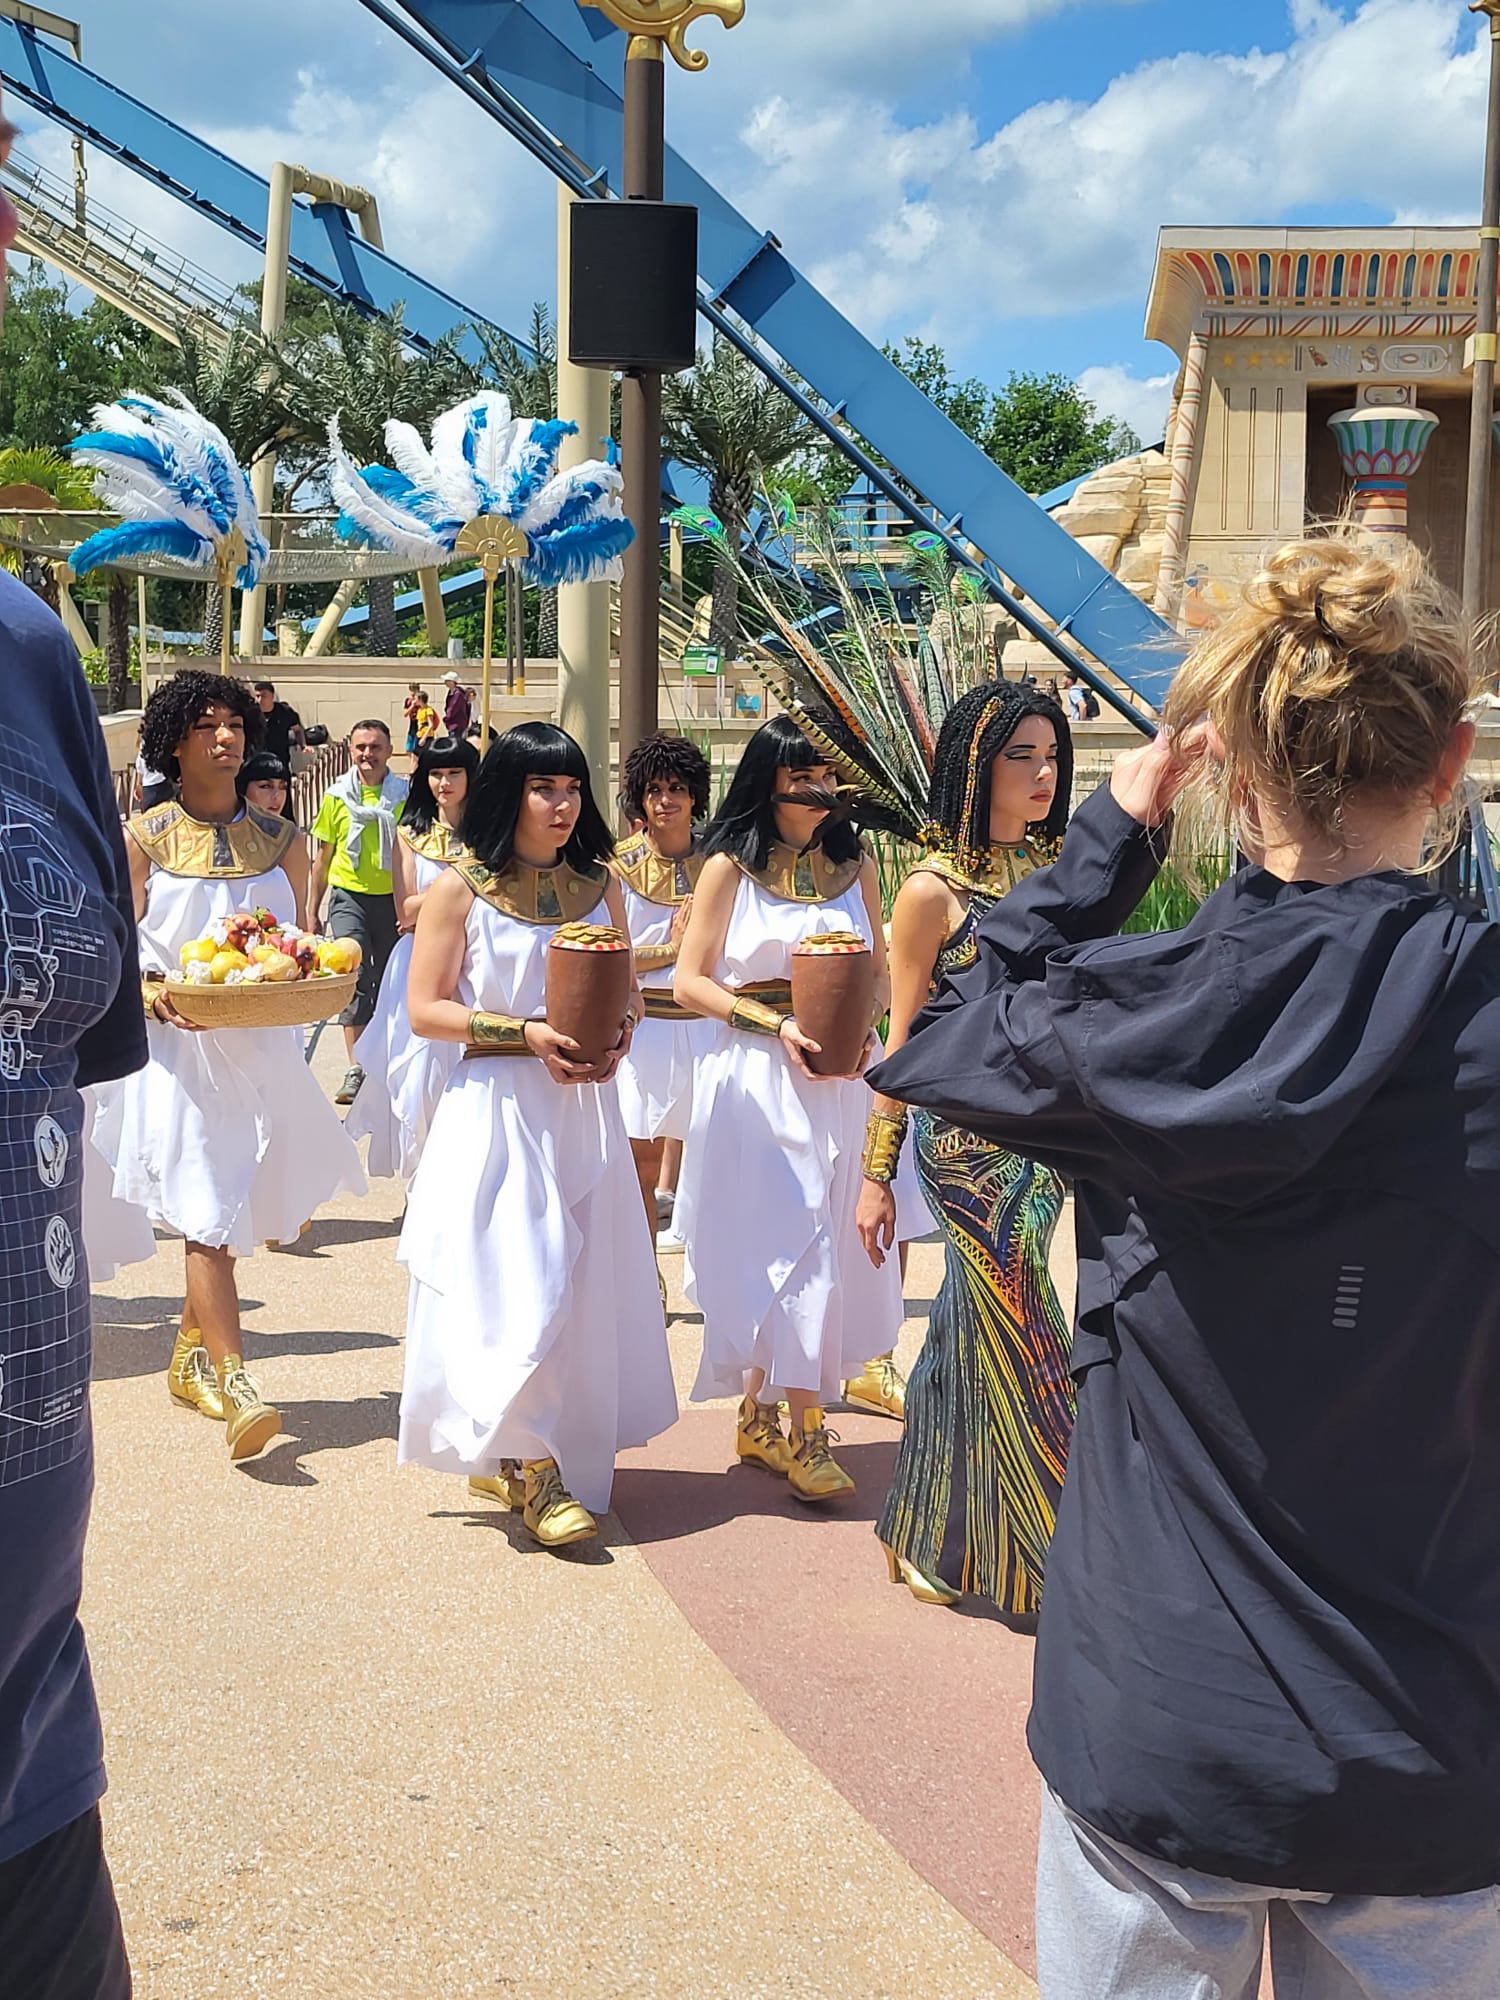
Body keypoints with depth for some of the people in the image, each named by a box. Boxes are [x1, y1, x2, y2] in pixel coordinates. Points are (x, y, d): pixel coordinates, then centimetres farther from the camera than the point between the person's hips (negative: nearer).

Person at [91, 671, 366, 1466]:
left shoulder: (280, 840, 10)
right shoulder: (143, 839, 1)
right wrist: (156, 998, -20)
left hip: (264, 1045, 4)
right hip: (179, 1045, -3)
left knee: (228, 1208, 11)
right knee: (205, 1212, -11)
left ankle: (192, 1353, 32)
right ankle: (235, 1384, -12)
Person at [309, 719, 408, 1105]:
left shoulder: (404, 796, 2)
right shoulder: (337, 796, 3)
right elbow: (323, 856, 11)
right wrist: (312, 909, 12)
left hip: (392, 899, 1)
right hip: (349, 896, -1)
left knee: (387, 981, 10)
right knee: (356, 975, -17)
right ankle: (356, 1069, -17)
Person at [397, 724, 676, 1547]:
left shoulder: (599, 885, 9)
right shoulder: (459, 890, -4)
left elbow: (629, 990, 15)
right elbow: (426, 1010, -7)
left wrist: (618, 1037, -7)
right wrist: (526, 1034, -17)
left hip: (585, 1108, 5)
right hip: (495, 1107, -5)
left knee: (583, 1281, 7)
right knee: (510, 1280, -7)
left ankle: (519, 1456, 22)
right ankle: (528, 1463, 4)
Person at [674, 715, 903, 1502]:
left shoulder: (854, 865, 11)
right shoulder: (731, 867, 0)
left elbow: (880, 972, 14)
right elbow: (689, 981, -3)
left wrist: (862, 1023, -8)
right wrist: (774, 1024, -15)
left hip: (841, 1077, 4)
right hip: (754, 1077, -4)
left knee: (827, 1242, 4)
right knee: (773, 1242, -5)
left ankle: (763, 1414, 17)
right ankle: (801, 1428, 2)